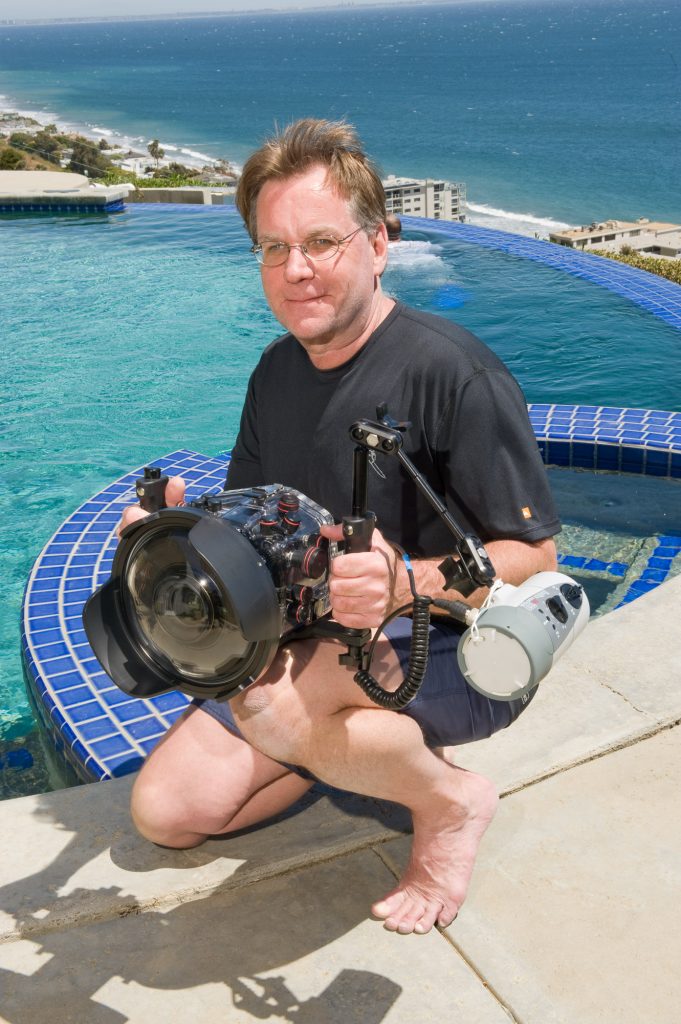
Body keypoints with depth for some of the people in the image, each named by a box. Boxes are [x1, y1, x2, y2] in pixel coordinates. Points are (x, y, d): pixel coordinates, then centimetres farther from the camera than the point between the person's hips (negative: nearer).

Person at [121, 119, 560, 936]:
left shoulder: (451, 370, -20)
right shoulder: (277, 372, 3)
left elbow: (534, 558, -19)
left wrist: (406, 584, -38)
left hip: (460, 654, -7)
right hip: (316, 654, 7)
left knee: (274, 702, -37)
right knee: (164, 809, 1)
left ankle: (451, 798, -7)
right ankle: (375, 748, 15)